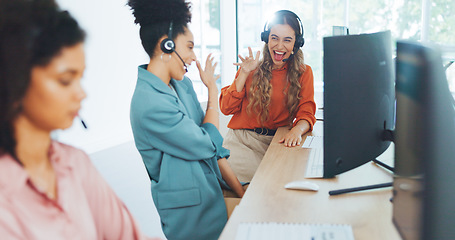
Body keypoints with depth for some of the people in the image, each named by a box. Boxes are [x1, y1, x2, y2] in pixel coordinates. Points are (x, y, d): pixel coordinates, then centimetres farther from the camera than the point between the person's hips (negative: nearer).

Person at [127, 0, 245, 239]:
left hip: (210, 199, 7)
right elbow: (207, 145, -16)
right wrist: (213, 90, -4)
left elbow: (214, 148, 6)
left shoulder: (184, 85, 3)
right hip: (186, 215, -7)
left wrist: (241, 191, 4)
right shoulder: (149, 105, -25)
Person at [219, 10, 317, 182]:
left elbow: (306, 113, -2)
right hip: (241, 139, 0)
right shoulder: (252, 68, 9)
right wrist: (244, 73, -5)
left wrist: (297, 130, -26)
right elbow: (227, 108, 3)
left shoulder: (303, 73, 8)